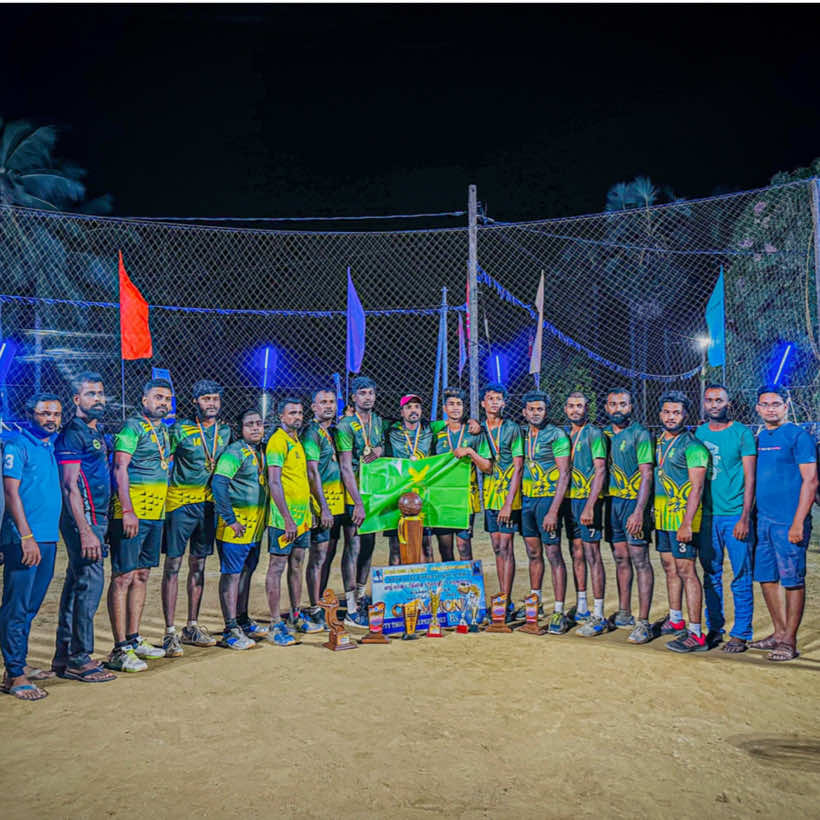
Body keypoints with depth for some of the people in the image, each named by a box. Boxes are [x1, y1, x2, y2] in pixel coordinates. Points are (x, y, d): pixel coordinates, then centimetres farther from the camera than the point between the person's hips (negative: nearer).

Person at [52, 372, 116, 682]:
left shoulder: (97, 431, 16)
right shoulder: (73, 433, -11)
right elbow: (71, 486, -17)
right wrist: (86, 531, -23)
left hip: (95, 519, 9)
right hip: (83, 520, -9)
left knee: (76, 583, 14)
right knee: (90, 583, -7)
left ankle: (64, 657, 23)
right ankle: (79, 660, 2)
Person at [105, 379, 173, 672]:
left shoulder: (163, 431, 17)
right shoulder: (132, 427, -8)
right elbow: (120, 469, -15)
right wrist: (128, 511, -22)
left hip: (155, 514, 9)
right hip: (131, 513, -9)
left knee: (142, 575, 13)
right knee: (124, 577, -5)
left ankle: (133, 639, 23)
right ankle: (119, 650, -1)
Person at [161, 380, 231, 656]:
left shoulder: (225, 431, 10)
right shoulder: (180, 429, -6)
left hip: (209, 504, 5)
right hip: (180, 503, -5)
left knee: (198, 565, 13)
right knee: (173, 565, -3)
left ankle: (192, 626, 23)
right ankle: (170, 631, 2)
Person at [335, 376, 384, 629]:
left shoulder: (377, 421, 9)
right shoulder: (345, 426, -13)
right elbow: (346, 467, -17)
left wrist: (380, 448, -5)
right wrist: (358, 502, -21)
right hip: (353, 494, -7)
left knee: (369, 544, 14)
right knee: (353, 547, -7)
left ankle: (360, 595, 29)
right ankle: (351, 611, -3)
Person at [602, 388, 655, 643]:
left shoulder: (640, 433, -6)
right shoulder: (604, 433, 12)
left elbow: (647, 475, -11)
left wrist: (639, 511, -19)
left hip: (634, 501, -6)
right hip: (612, 501, 6)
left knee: (640, 560, -6)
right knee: (620, 558, 12)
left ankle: (643, 622, -3)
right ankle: (624, 615, 22)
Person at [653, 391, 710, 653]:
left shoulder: (692, 445, -12)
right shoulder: (659, 442, 13)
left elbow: (696, 487, -18)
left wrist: (686, 523, -24)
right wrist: (653, 512, 18)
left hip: (682, 515, -8)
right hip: (662, 515, 8)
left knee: (686, 570, -7)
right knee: (670, 568, 16)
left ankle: (696, 634, -3)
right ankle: (675, 621, 30)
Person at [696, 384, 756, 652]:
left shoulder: (742, 433, -2)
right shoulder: (699, 433, 10)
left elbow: (750, 478, -5)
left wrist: (744, 518, -12)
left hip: (734, 515, -4)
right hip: (707, 515, 4)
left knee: (741, 578, 1)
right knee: (711, 576, 11)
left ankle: (740, 634, 11)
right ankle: (714, 628, 22)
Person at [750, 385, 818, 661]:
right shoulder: (758, 438, 12)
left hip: (788, 522, -7)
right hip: (763, 520, 7)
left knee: (792, 580, 1)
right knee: (766, 577, 12)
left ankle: (789, 641, 10)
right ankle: (779, 632, 26)